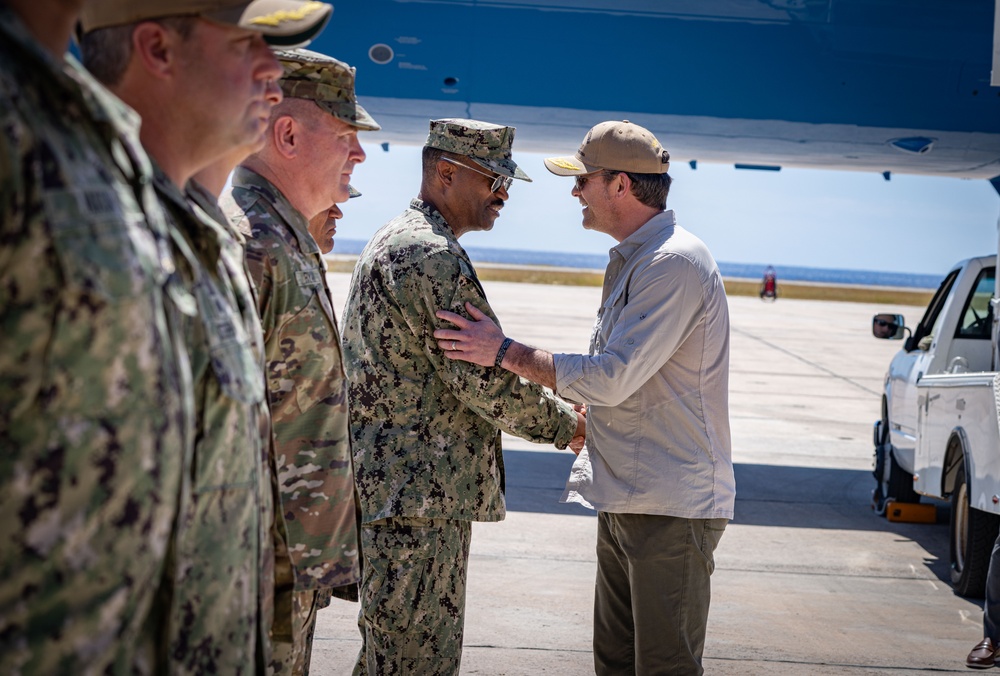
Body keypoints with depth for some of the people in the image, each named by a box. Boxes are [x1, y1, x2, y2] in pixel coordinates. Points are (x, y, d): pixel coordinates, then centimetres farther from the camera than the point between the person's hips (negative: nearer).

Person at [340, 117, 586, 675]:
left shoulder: (397, 241, 18)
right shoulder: (432, 256, -17)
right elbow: (482, 378, -19)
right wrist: (566, 425, -4)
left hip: (389, 484, 11)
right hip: (418, 491, -11)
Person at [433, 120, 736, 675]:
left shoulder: (674, 264, -18)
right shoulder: (632, 260, 17)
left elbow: (611, 378, -23)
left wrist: (505, 352, -17)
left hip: (672, 505, -10)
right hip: (625, 501, 10)